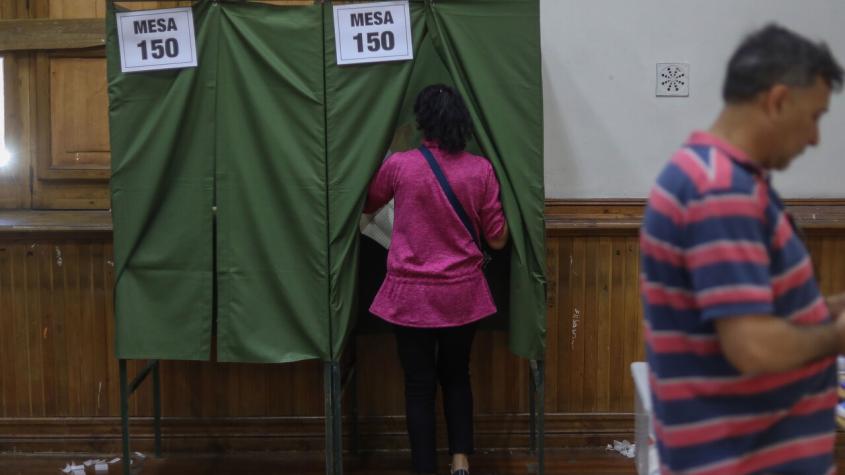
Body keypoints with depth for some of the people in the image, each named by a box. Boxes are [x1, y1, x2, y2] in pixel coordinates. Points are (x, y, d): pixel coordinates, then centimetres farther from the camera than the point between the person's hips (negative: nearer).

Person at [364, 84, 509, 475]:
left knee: (419, 386, 9)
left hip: (412, 295, -2)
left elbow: (367, 205, 12)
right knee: (456, 377, 21)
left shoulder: (399, 165, -10)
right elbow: (497, 239, 0)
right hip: (462, 292, 2)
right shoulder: (480, 169, -6)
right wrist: (501, 205, 18)